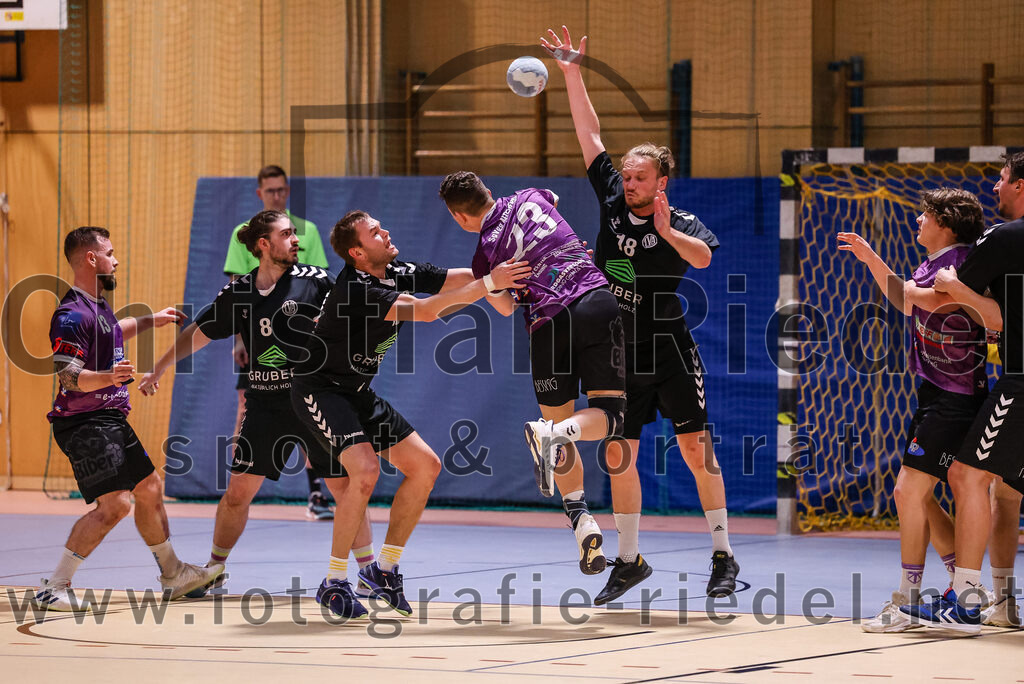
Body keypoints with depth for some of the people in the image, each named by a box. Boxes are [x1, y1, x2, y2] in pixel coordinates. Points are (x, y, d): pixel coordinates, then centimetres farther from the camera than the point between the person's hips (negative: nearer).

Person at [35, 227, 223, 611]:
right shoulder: (73, 315, -19)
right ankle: (54, 588, -15)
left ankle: (173, 576, 34)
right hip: (85, 423, -10)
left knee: (149, 489, 18)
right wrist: (108, 376, -42)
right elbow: (67, 375, -26)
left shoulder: (98, 304, 12)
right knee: (114, 503, -18)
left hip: (110, 420, 10)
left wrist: (150, 321, 42)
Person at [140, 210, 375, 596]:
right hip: (265, 406, 2)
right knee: (238, 491, 2)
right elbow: (198, 334, 12)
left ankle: (369, 571, 10)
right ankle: (214, 571, 20)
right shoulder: (238, 294, 1)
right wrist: (158, 370, 13)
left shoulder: (315, 281, -5)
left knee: (344, 487, -3)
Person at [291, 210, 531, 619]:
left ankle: (385, 567, 12)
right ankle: (334, 583, -15)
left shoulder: (399, 275, -1)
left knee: (425, 465, 1)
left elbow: (464, 279, 1)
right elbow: (424, 310, -36)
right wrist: (490, 283, -37)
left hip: (356, 393, 9)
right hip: (319, 390, -9)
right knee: (365, 471, -27)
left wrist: (509, 271, -15)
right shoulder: (354, 290, -27)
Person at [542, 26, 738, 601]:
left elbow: (703, 257, -25)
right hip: (618, 353, 4)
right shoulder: (613, 202, 5)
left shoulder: (683, 223, -5)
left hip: (669, 349, -4)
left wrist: (668, 231, -27)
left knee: (696, 448, -5)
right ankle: (629, 559, 17)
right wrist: (572, 75, 3)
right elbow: (590, 133, 7)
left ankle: (724, 556, 0)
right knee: (620, 456, 6)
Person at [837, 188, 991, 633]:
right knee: (916, 495, 14)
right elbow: (907, 303, 32)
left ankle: (906, 603, -5)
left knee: (909, 492, -10)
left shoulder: (958, 266, -17)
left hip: (953, 400, -10)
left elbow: (998, 320, -22)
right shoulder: (932, 266, 12)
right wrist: (871, 259, 30)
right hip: (935, 396, 10)